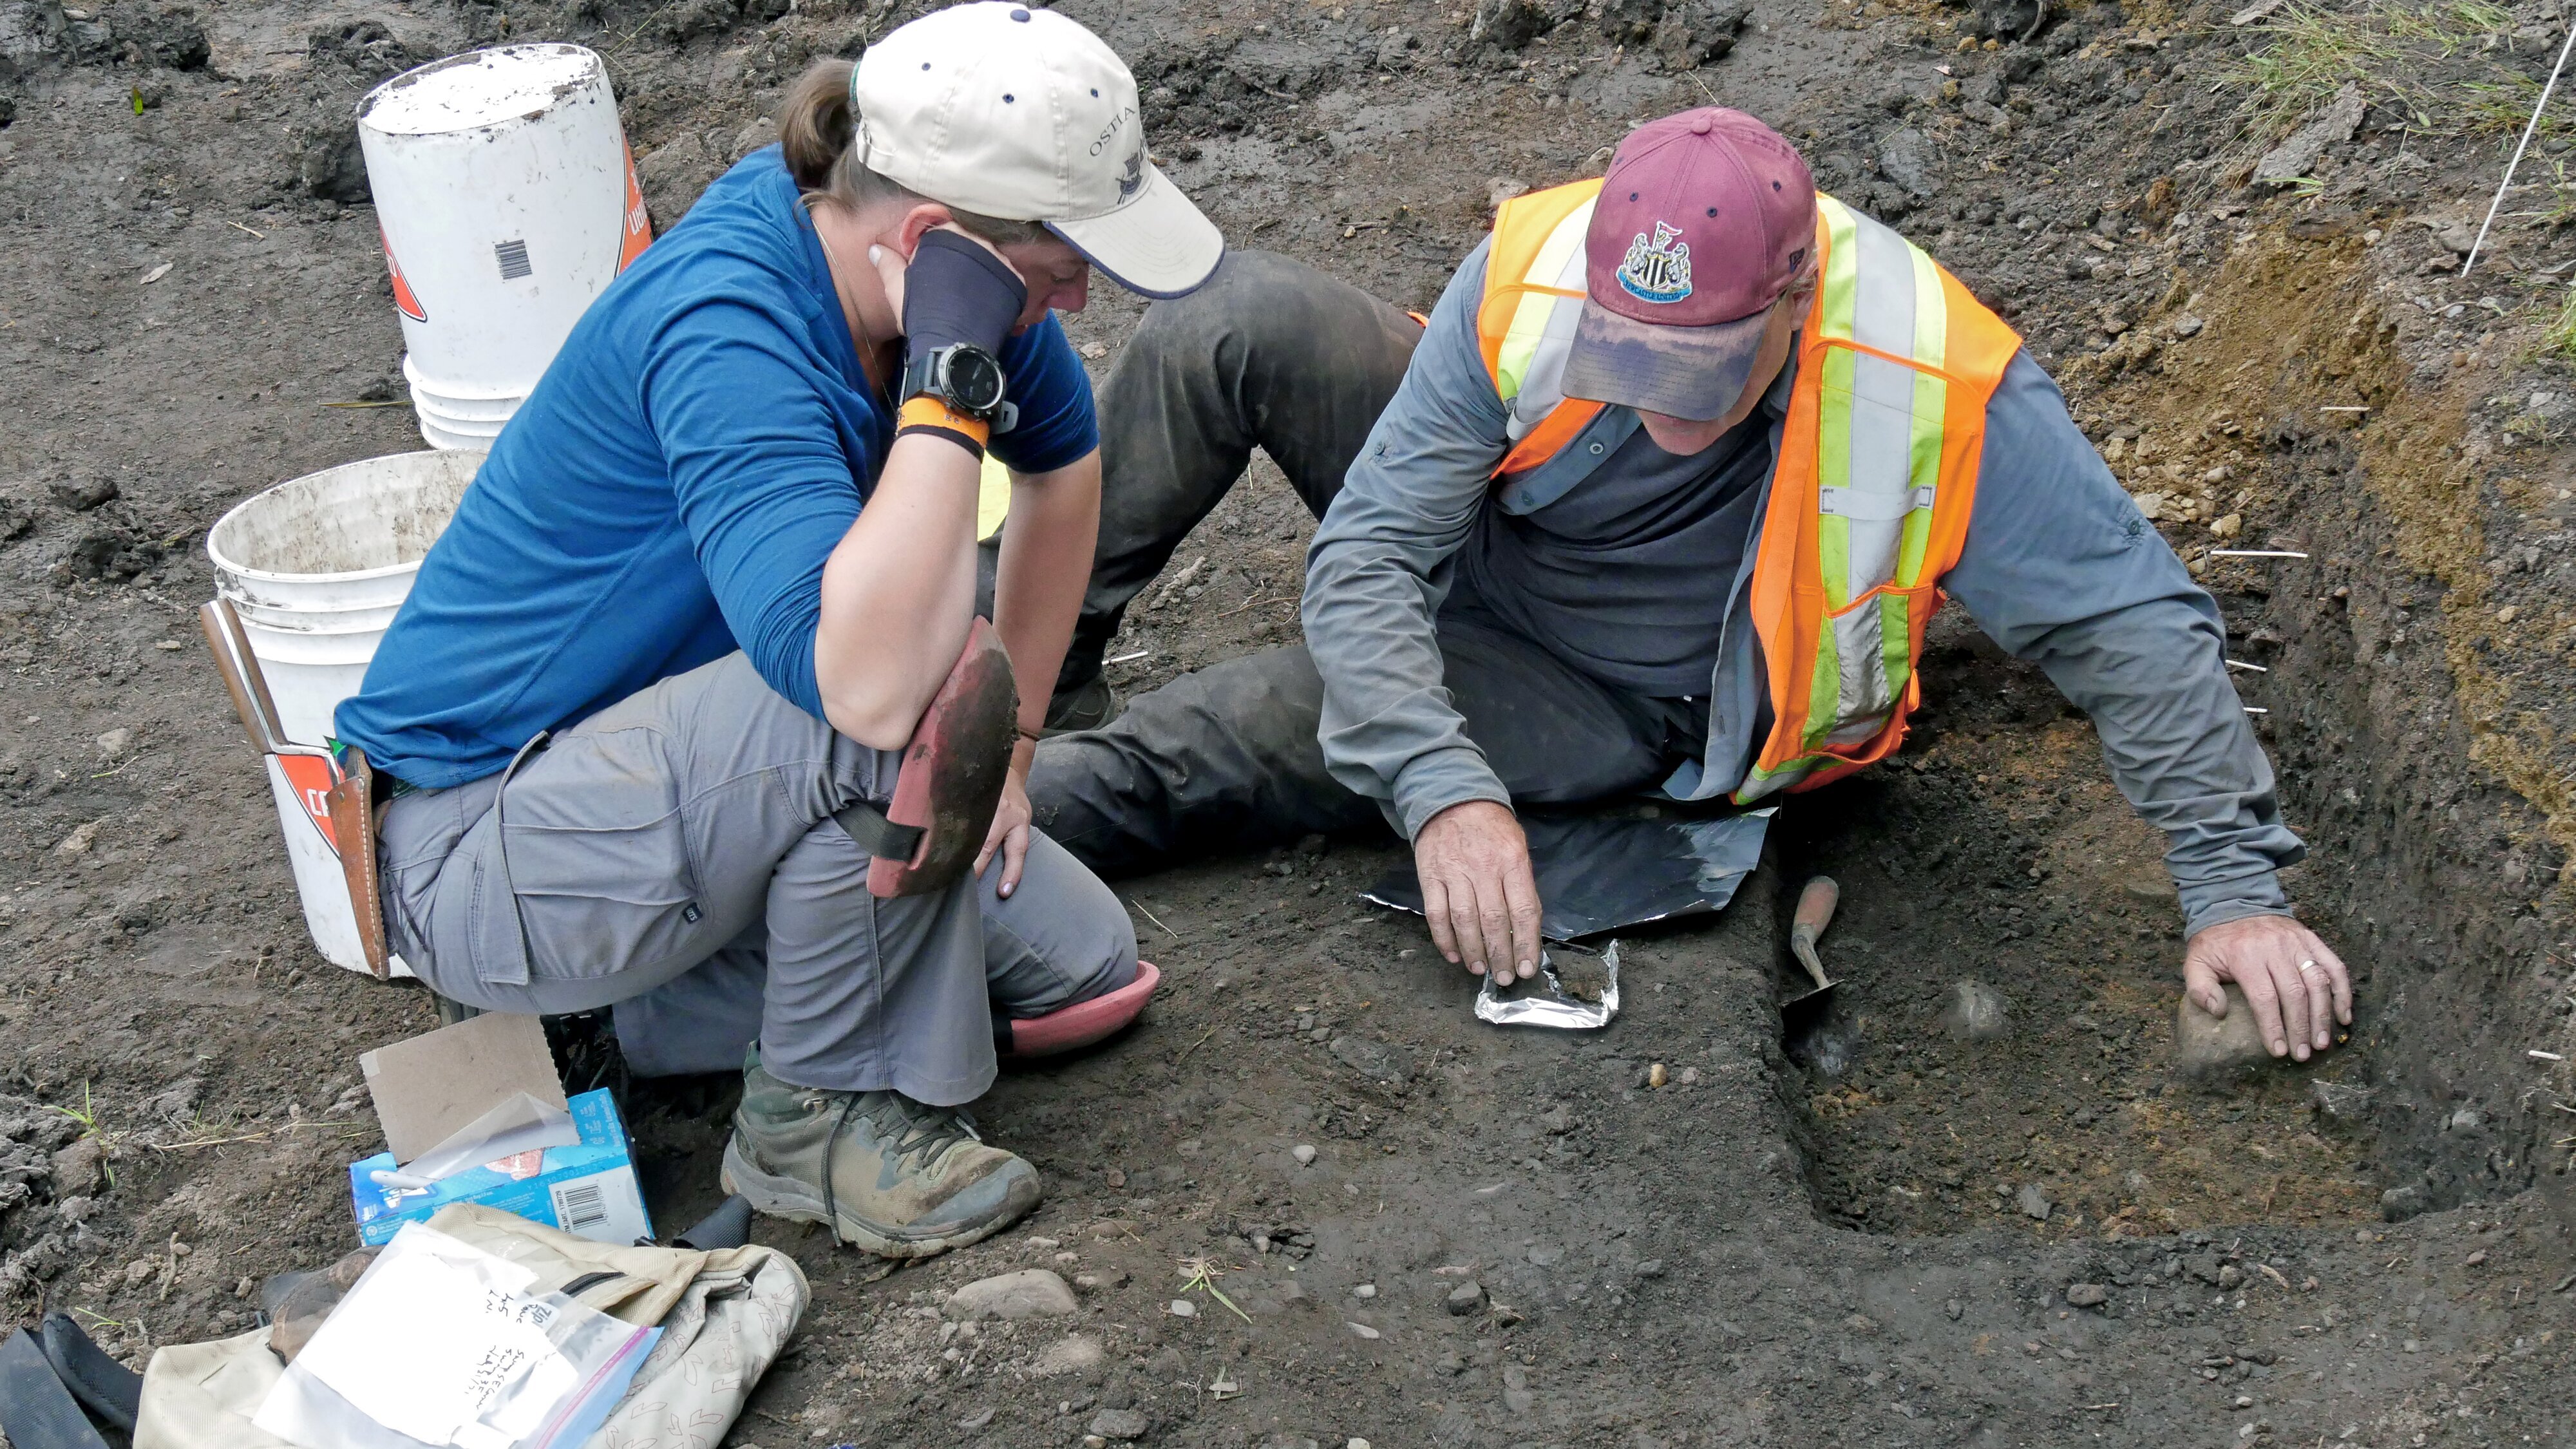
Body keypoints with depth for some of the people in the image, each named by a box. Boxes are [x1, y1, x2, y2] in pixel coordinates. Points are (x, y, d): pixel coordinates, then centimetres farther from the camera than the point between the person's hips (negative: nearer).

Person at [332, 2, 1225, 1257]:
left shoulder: (963, 283, -8)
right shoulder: (723, 327, -33)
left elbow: (1064, 471, 12)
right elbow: (867, 680, -46)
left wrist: (1007, 746, 9)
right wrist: (950, 378, -41)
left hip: (685, 774, 9)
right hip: (484, 855, -8)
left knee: (1084, 966, 3)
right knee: (919, 699, -33)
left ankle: (674, 1002, 11)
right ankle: (818, 1112, -12)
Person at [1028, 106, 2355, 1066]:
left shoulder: (1936, 389, -33)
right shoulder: (1529, 279, -28)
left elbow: (2134, 622, -24)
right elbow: (1364, 559, -26)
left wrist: (2235, 888, -26)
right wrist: (1444, 791, -39)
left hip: (1622, 702, -2)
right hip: (1464, 545, 2)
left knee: (1198, 745, -22)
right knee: (1239, 319, -23)